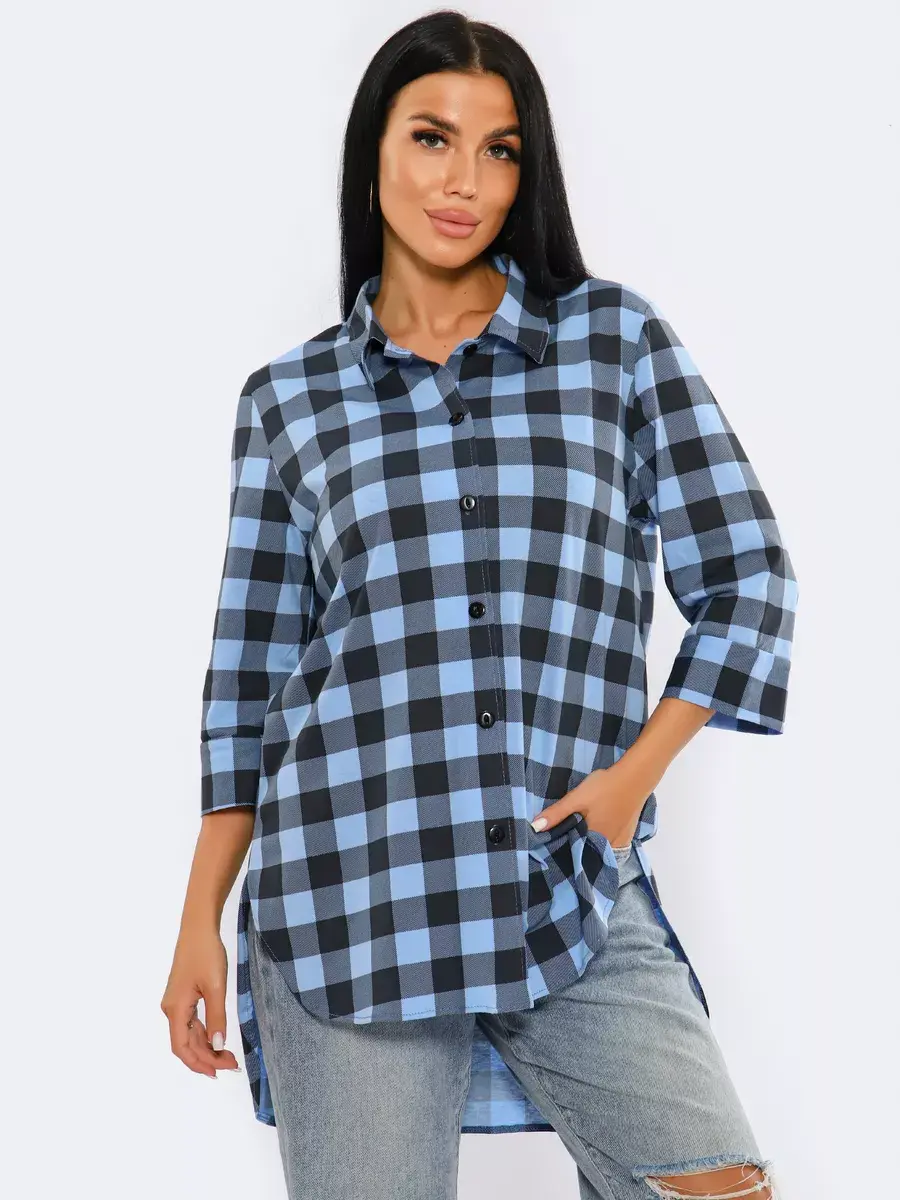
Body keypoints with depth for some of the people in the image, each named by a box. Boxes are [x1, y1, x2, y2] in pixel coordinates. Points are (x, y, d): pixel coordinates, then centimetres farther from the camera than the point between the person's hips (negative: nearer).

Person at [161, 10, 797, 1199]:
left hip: (577, 892, 0)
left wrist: (634, 771, -5)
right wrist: (202, 919, 8)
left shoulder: (618, 338, 6)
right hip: (347, 889, 0)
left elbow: (747, 579, 5)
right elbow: (251, 674, 10)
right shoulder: (289, 399, 8)